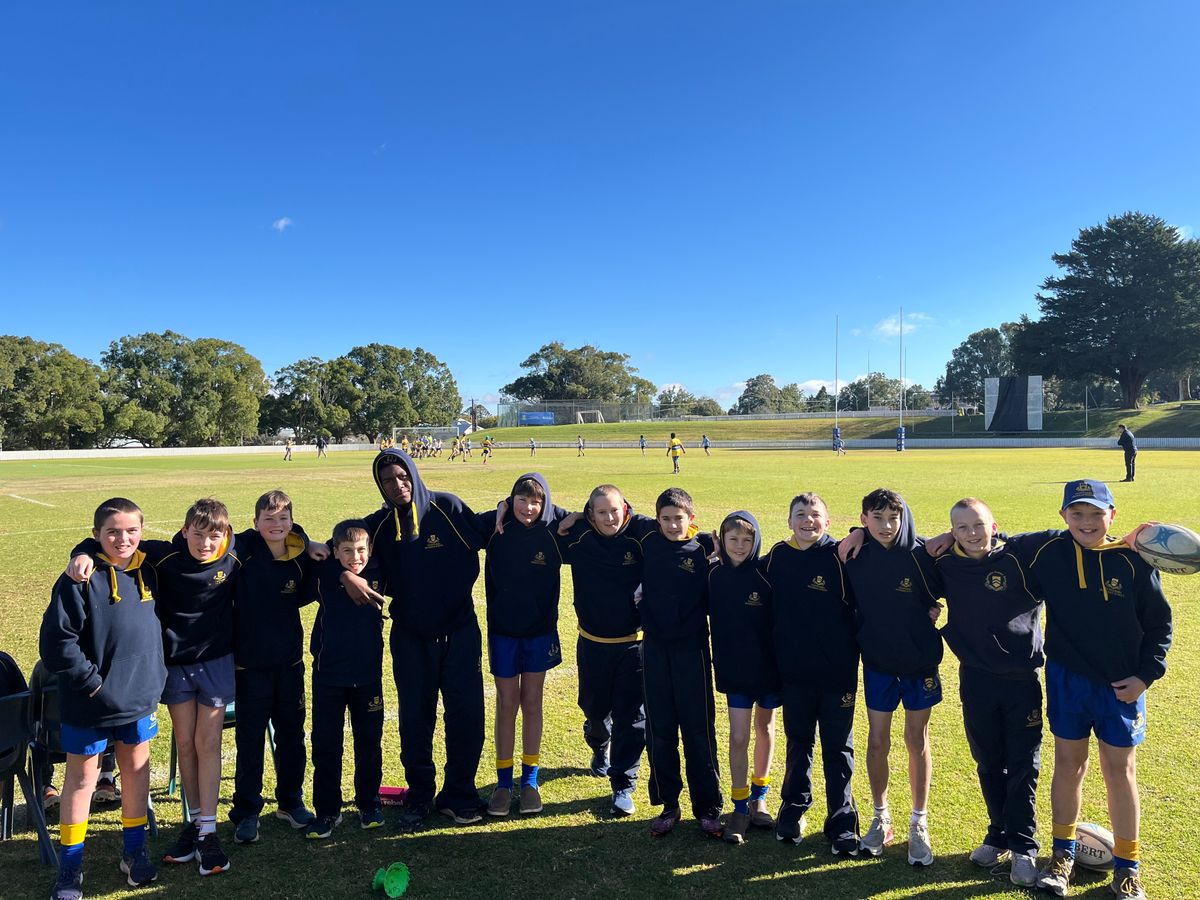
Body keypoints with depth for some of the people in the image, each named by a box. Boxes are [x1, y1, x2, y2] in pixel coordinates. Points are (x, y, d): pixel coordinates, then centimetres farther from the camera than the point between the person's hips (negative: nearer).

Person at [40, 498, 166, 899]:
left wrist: (154, 678, 8)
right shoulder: (80, 579, -16)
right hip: (90, 702, -4)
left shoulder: (147, 571, 1)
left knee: (136, 770, 15)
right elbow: (56, 641, -16)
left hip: (139, 698, 5)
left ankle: (134, 851, 32)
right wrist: (90, 680, -15)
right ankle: (69, 867, 25)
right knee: (81, 778, 10)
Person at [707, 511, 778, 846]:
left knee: (765, 728, 16)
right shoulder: (715, 575, -6)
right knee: (738, 737, 0)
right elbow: (708, 614, 4)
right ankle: (740, 807, 14)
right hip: (734, 668, 1)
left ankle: (759, 796, 34)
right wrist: (719, 661, -3)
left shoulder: (766, 574, -13)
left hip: (768, 666, 0)